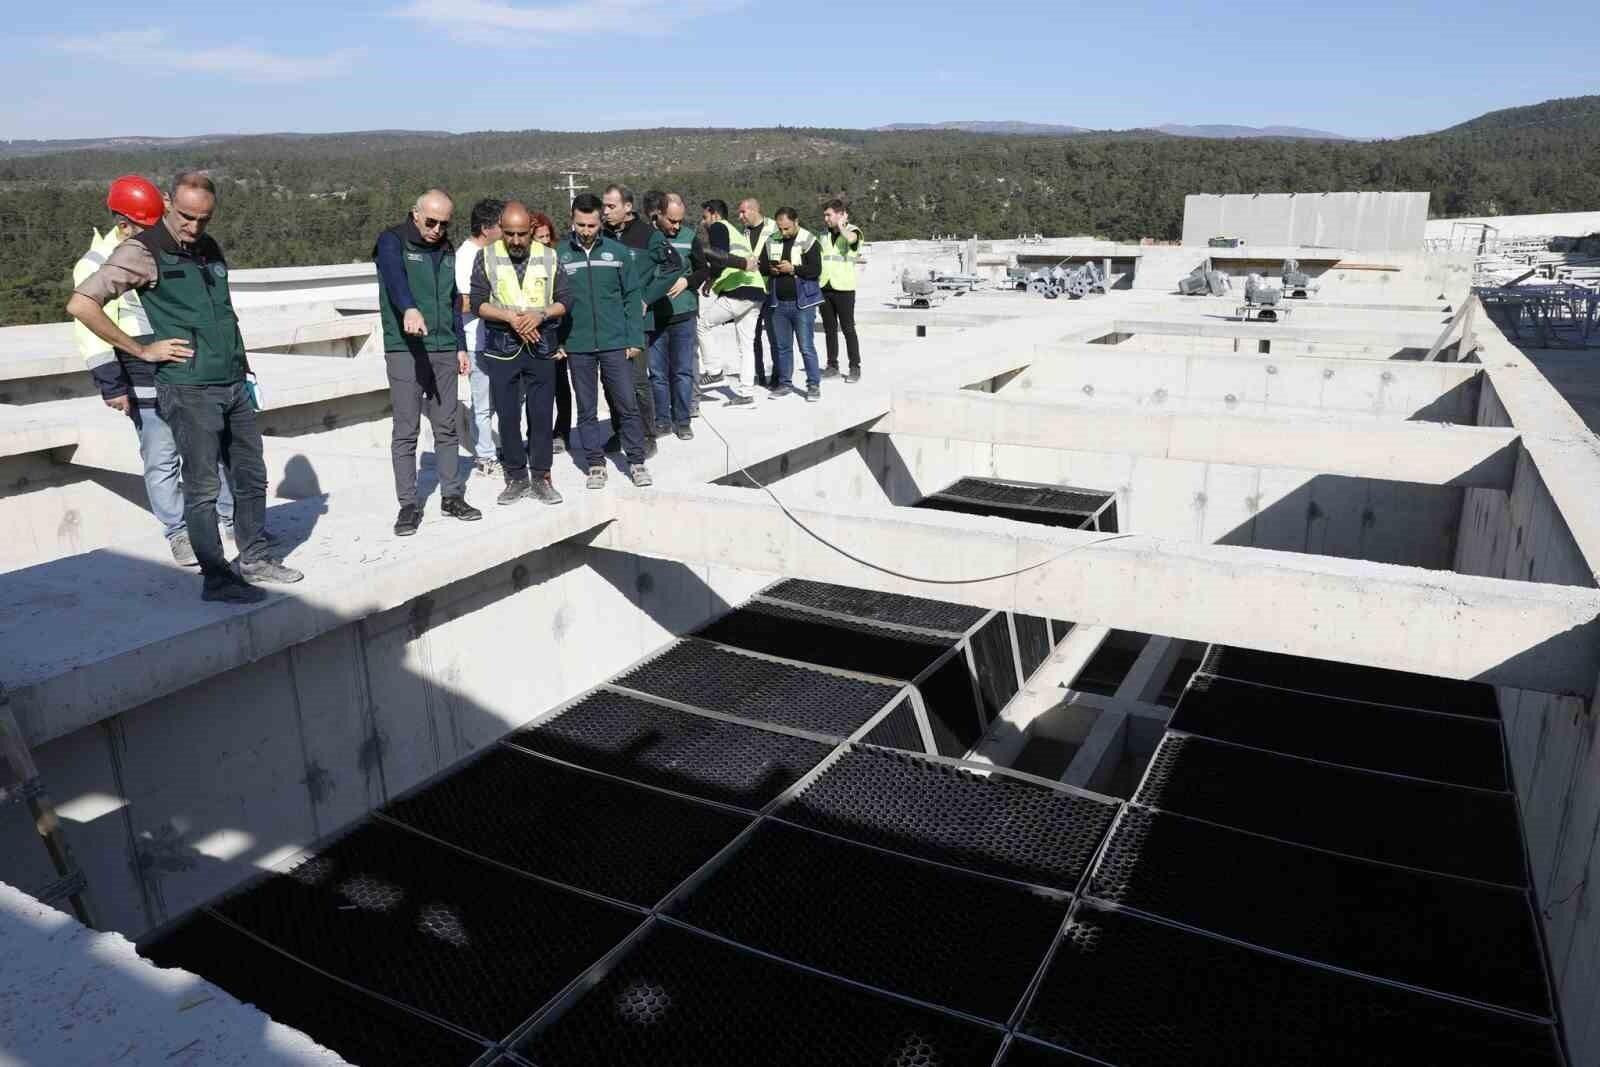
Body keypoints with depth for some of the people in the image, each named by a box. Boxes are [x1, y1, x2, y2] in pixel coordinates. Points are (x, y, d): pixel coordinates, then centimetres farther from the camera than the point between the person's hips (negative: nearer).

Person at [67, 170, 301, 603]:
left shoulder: (210, 249, 14)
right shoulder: (143, 252, -7)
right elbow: (81, 304, -13)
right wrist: (141, 349, -11)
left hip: (233, 385, 7)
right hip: (188, 389, -7)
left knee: (251, 477, 12)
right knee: (203, 486, -4)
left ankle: (254, 559, 24)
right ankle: (216, 579, 2)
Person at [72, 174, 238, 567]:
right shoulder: (96, 265, -7)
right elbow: (90, 329, -12)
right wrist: (111, 385, -17)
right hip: (147, 383, -5)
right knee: (162, 460, 1)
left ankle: (232, 519, 23)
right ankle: (178, 535, 12)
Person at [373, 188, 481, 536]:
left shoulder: (446, 250, 14)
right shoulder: (393, 241, -5)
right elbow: (394, 276, -27)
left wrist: (461, 346, 16)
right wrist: (409, 308, -46)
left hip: (444, 350, 6)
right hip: (405, 350, -5)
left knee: (446, 427, 11)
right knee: (406, 432, -2)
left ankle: (452, 495, 20)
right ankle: (408, 505, 5)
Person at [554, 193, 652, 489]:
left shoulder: (617, 252, 1)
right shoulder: (559, 254, 1)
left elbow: (632, 298, 3)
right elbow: (552, 300, 4)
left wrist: (635, 340, -2)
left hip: (614, 343, 0)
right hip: (577, 346, 1)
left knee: (626, 405, 2)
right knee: (587, 409, 8)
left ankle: (636, 461, 13)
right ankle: (595, 463, 18)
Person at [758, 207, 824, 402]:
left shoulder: (809, 242, -7)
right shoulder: (771, 241, 8)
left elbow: (816, 270, -13)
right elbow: (762, 265, 13)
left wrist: (793, 269, -21)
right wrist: (770, 269, -8)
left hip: (802, 303, -5)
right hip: (778, 303, 5)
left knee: (806, 347, -3)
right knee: (782, 347, 12)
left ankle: (814, 385, 4)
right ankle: (784, 382, 23)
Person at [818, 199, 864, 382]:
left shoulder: (853, 230, -2)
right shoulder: (824, 234, 15)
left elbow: (851, 238, -27)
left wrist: (841, 226, -9)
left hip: (844, 288, -5)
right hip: (824, 287, 5)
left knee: (848, 329, -3)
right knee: (829, 329, 8)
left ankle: (855, 368, 3)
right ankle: (832, 365, 15)